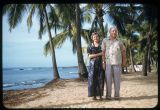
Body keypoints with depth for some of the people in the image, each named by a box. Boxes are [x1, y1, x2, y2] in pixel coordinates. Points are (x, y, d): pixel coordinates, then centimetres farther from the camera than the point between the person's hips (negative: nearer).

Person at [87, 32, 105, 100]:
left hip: (100, 64, 1)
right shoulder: (90, 46, 6)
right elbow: (90, 56, -4)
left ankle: (100, 95, 3)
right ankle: (94, 95, 4)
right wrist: (99, 54, -13)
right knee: (93, 80, -3)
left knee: (101, 80, -3)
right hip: (93, 64, 0)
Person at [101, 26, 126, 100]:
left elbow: (123, 51, 13)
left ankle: (117, 95, 12)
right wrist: (103, 62, -5)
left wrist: (124, 61, 3)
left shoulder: (119, 41, 10)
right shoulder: (105, 40, 5)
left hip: (117, 63, 1)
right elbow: (103, 52, 2)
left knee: (117, 79, 3)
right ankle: (108, 95, 7)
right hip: (108, 63, -1)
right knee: (108, 79, -1)